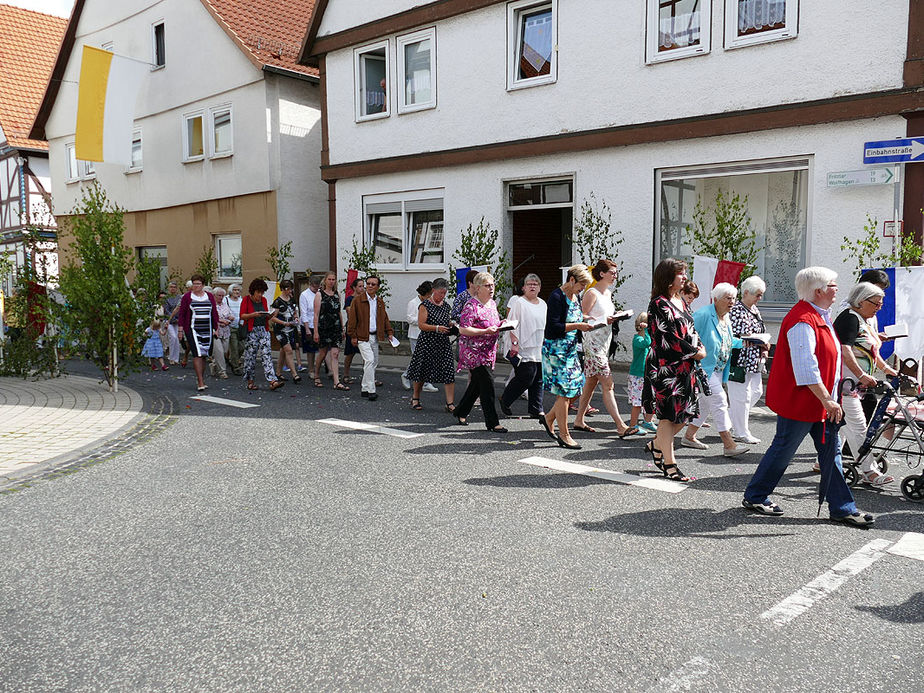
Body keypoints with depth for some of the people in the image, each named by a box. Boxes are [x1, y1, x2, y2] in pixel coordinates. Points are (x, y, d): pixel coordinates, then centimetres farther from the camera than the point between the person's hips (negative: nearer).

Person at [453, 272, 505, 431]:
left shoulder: (492, 303, 12)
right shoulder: (471, 306, -15)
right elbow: (463, 329, -20)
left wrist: (500, 325, 3)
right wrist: (486, 331, -25)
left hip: (488, 351, 9)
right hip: (474, 351, -9)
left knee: (477, 384, 15)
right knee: (487, 384, -10)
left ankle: (461, 412, 34)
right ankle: (492, 423, -3)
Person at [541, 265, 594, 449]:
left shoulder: (574, 297, 13)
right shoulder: (557, 297, -14)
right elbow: (554, 327, -20)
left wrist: (584, 322, 5)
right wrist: (577, 326, -21)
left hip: (571, 349, 9)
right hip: (556, 349, -9)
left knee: (574, 389, 8)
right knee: (564, 391, -5)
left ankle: (549, 419, 26)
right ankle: (564, 435, 4)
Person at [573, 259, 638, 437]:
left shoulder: (608, 293, 16)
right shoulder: (591, 293, -11)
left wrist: (615, 317, 5)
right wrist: (604, 321, -17)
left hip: (604, 341, 9)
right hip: (593, 342, -9)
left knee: (591, 383, 13)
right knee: (608, 384, -11)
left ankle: (579, 420, 22)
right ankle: (621, 426, -12)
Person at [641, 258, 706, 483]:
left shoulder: (681, 301, 16)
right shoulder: (659, 304, -11)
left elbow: (690, 330, 20)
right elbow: (668, 338, -17)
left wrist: (699, 347, 1)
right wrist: (696, 352, -9)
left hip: (684, 367, 8)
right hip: (665, 366, -8)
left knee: (684, 413, 9)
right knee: (668, 414, -1)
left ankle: (656, 445, 30)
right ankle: (669, 464, 8)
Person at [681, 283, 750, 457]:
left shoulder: (726, 318, 11)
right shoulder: (703, 314, -17)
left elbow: (727, 341, 20)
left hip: (717, 370, 10)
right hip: (702, 367, -10)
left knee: (706, 403, 14)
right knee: (719, 400, -12)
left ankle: (689, 436, 27)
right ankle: (729, 445, -10)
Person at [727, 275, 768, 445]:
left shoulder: (754, 309, 14)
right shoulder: (735, 310, -15)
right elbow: (732, 336, -19)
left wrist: (763, 346, 9)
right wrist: (754, 341, -21)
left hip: (754, 360, 10)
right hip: (740, 359, -10)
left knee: (756, 391, 14)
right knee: (742, 395, -3)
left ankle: (731, 417, 27)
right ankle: (741, 433, 7)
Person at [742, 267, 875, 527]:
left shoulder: (820, 316, 13)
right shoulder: (802, 321, -21)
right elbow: (806, 368, -28)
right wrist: (827, 400, -26)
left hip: (819, 403, 10)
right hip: (798, 401, -10)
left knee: (831, 451, 11)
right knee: (783, 450, 2)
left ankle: (842, 508, 19)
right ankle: (754, 497, 17)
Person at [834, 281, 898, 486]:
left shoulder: (867, 321, 19)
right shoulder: (850, 318, -13)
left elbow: (871, 352, 29)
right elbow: (845, 351, -24)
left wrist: (886, 369, 19)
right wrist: (862, 375, -28)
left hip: (859, 383, 10)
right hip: (845, 380, -10)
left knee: (842, 423, 14)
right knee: (857, 426, -9)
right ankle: (869, 472, -7)